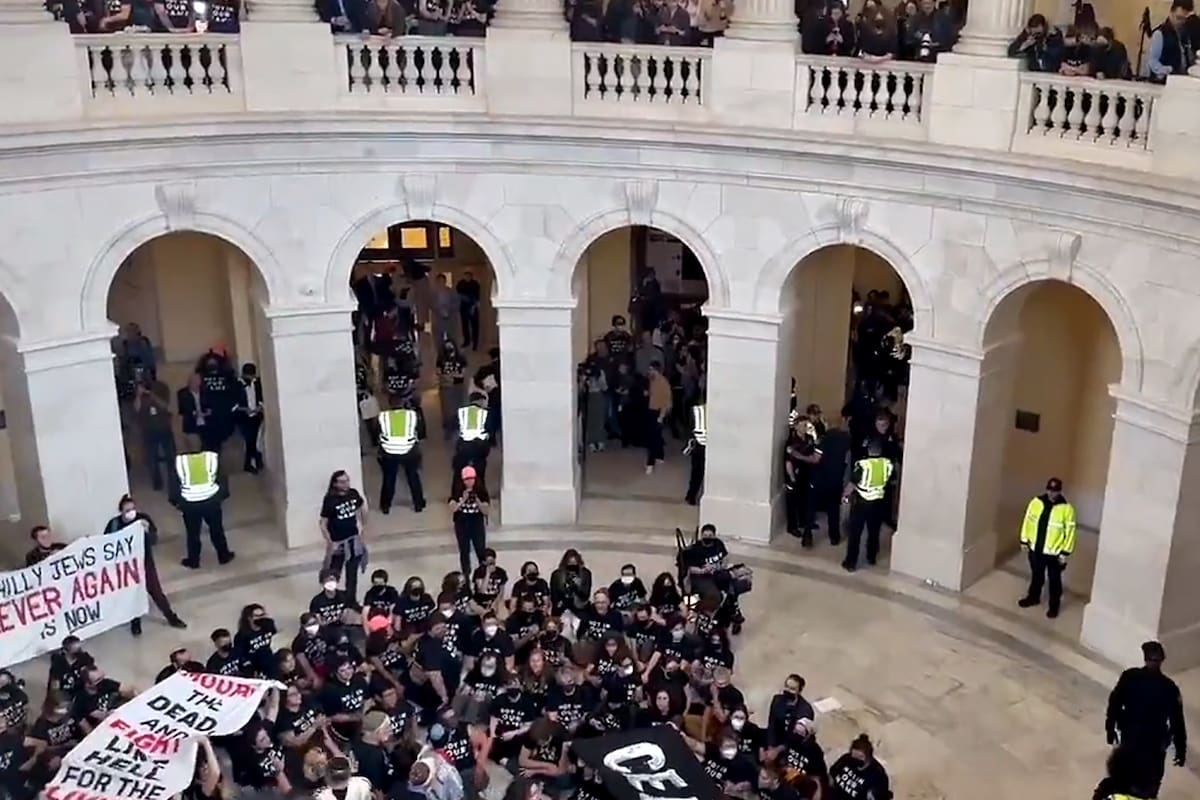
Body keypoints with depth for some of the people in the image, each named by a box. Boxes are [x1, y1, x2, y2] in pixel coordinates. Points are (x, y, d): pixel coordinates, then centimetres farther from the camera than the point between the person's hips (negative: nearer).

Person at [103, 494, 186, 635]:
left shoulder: (143, 518, -13)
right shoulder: (114, 524, -16)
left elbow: (154, 540, -13)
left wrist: (147, 530, -32)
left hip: (145, 562, 1)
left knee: (156, 591, 8)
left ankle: (172, 617, 23)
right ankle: (135, 622, 33)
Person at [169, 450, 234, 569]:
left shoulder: (179, 461, -9)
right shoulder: (212, 457, -7)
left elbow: (174, 485, -1)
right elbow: (222, 480, 1)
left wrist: (176, 502, 14)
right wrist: (222, 496, 15)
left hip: (189, 504, -1)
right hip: (211, 501, 1)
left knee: (193, 533, 17)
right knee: (217, 530, 19)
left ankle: (193, 561, 29)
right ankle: (224, 556, 31)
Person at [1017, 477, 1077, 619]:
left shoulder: (1067, 508, -16)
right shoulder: (1036, 502, -5)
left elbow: (1070, 532, -11)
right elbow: (1028, 522, 5)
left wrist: (1065, 552, -11)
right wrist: (1024, 540, 6)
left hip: (1054, 552, -3)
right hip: (1036, 548, 3)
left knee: (1054, 580, 11)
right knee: (1036, 575, 22)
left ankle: (1054, 606, 27)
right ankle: (1033, 597, 41)